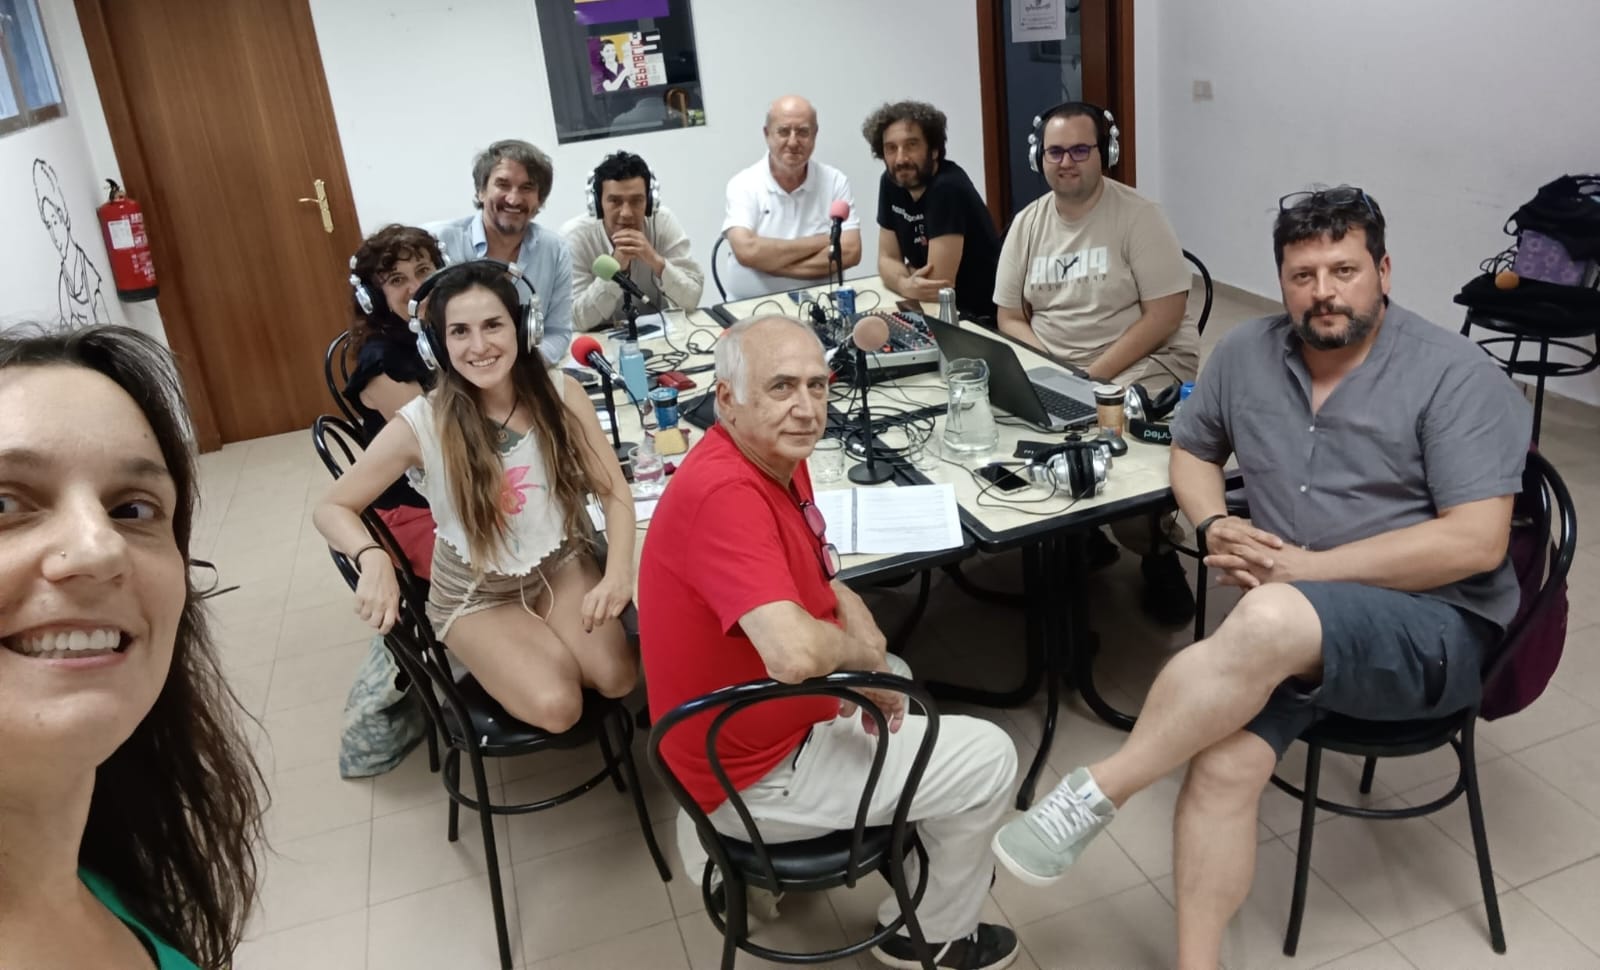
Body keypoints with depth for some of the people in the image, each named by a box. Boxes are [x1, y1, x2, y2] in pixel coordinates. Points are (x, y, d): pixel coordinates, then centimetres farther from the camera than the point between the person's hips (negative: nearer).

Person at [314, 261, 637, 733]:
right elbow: (332, 507, -9)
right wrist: (372, 558, -32)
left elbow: (614, 490, -10)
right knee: (555, 706, -21)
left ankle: (548, 649, 12)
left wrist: (619, 571, -29)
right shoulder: (421, 424, -20)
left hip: (562, 564, 2)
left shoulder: (560, 392, -14)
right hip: (476, 592, -2)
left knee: (618, 679, -21)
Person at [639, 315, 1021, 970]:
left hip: (756, 725, 9)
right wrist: (863, 652, -20)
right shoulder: (725, 491, -32)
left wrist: (860, 623, -7)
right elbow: (794, 653, -42)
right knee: (987, 758, 1)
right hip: (754, 774, -9)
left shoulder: (777, 459, -2)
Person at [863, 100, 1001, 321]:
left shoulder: (948, 188, -22)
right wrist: (907, 285, -17)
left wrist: (905, 274, -4)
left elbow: (939, 287, -24)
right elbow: (888, 259, 4)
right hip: (938, 310, 6)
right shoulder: (891, 182, 0)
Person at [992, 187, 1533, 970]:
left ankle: (1090, 796, -24)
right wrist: (1214, 526, -1)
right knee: (1225, 761, -26)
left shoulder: (1455, 376, -9)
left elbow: (1477, 543, -15)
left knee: (1268, 622, -37)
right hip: (1295, 630, 5)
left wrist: (1306, 568, -18)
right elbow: (1190, 449, 22)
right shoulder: (1247, 355, 7)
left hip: (1436, 630, -4)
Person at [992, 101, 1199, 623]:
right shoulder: (1027, 223, 8)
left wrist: (1095, 376, -19)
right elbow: (1010, 319, 9)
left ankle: (1159, 551, 2)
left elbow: (1164, 315, -12)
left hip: (1145, 366, -5)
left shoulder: (1137, 215, -6)